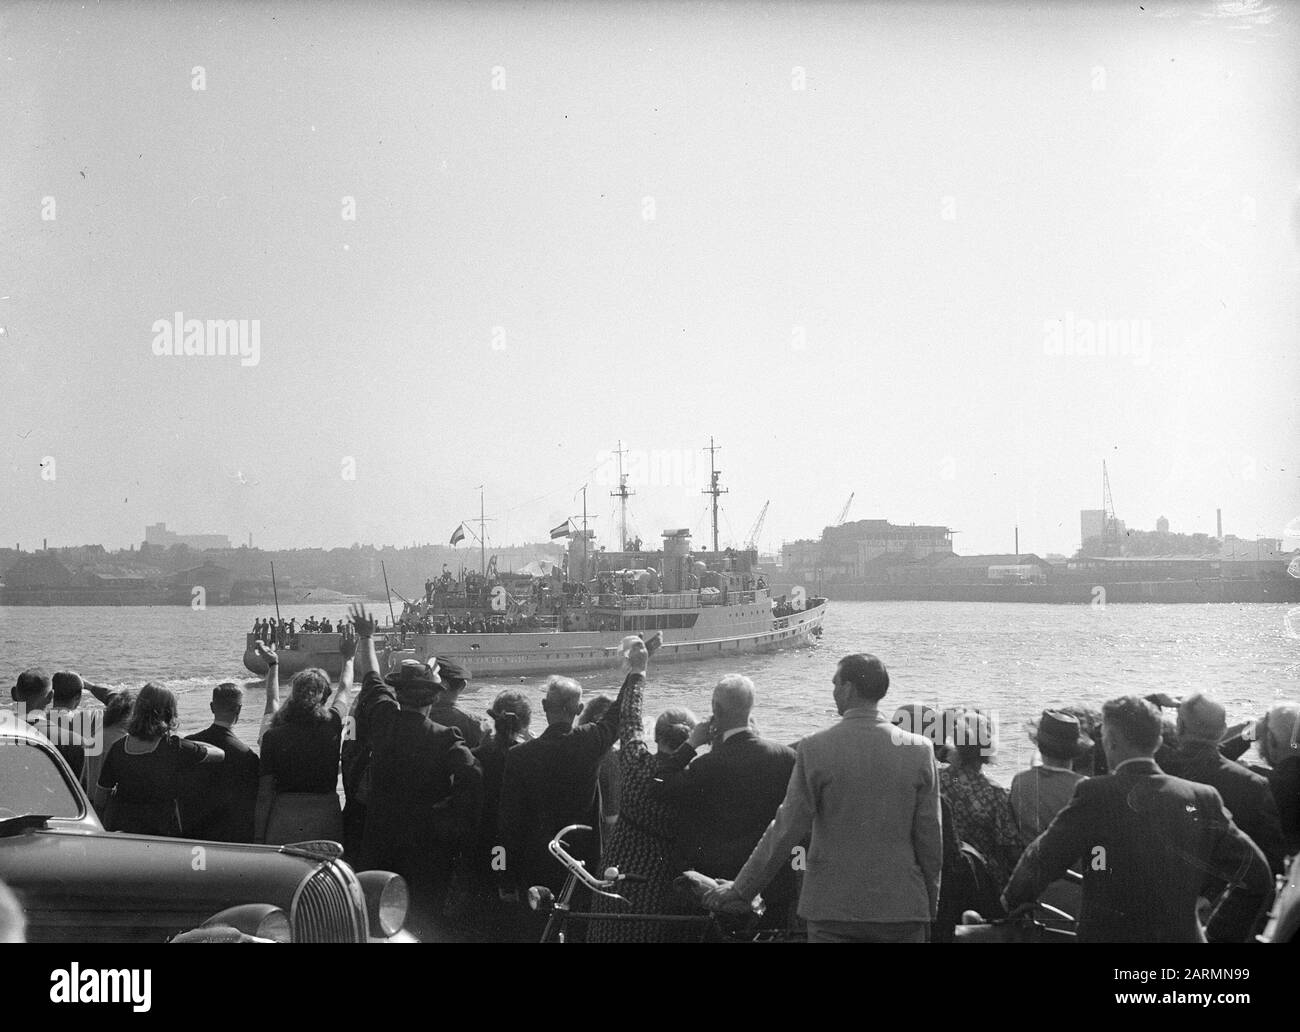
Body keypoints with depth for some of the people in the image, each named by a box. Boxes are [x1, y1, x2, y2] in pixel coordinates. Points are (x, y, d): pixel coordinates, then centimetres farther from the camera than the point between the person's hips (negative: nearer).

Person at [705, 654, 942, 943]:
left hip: (833, 908, -2)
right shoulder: (919, 750, -2)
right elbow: (930, 839, 2)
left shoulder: (814, 748, -7)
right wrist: (929, 910, 13)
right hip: (904, 909, 2)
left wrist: (741, 890, 6)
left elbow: (786, 831, -5)